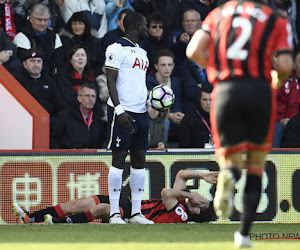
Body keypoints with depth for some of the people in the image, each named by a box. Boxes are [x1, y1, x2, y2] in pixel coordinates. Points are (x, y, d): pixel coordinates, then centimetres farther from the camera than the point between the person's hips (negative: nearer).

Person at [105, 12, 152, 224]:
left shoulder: (142, 52, 19)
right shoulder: (117, 49, -7)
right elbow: (111, 81, -13)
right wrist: (119, 109, -22)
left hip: (141, 111, 8)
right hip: (122, 112, -8)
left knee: (139, 161, 6)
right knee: (119, 159, -5)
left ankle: (136, 213, 10)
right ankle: (114, 213, -3)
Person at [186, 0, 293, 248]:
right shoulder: (277, 21, 9)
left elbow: (194, 51, 4)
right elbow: (284, 65, -3)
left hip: (225, 91, 1)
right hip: (260, 90, -1)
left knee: (231, 160, 12)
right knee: (256, 164, 14)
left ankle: (229, 176, -28)